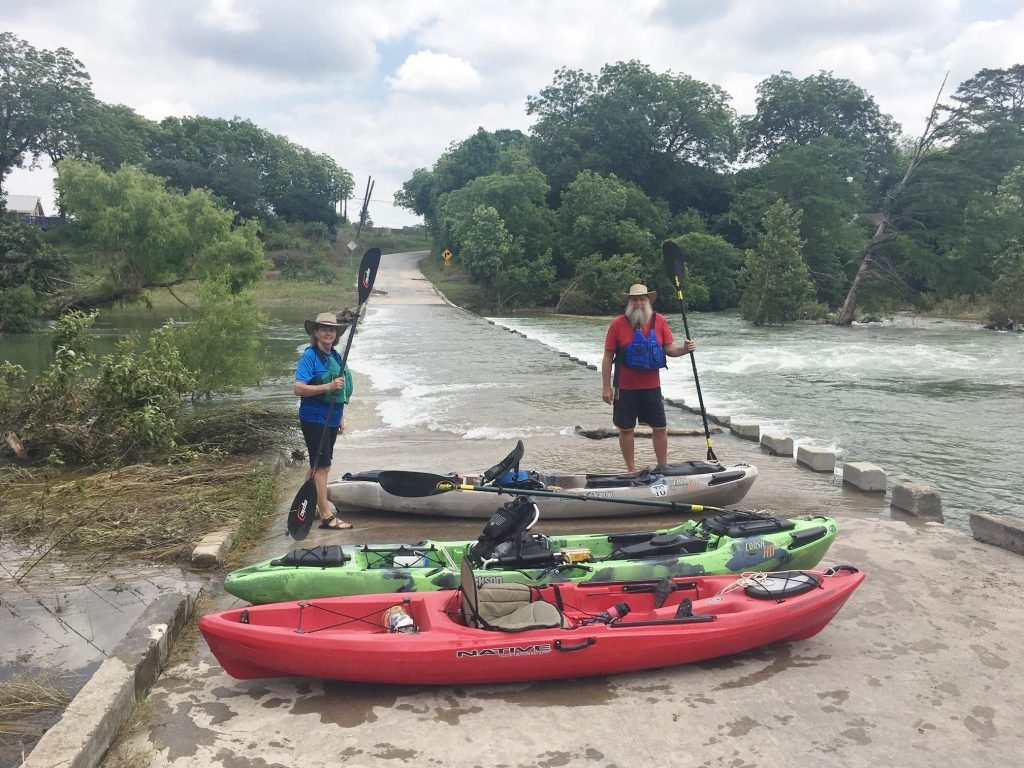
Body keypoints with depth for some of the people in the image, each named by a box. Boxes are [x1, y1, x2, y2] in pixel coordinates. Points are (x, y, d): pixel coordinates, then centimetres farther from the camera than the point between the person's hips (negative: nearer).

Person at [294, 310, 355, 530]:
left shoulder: (335, 356, 10)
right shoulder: (310, 356, -13)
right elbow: (298, 388, -22)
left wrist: (341, 417, 21)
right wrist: (328, 386, -29)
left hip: (331, 419, 8)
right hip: (314, 419, -8)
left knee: (318, 465, 18)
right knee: (322, 466, -7)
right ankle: (326, 516, -2)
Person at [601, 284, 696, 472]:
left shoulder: (659, 321, 1)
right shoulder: (618, 324, -6)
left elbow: (669, 349, 4)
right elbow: (607, 357, -4)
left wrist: (685, 348, -18)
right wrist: (606, 387, -7)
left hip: (652, 386, 2)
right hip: (625, 388, -2)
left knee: (660, 428, 7)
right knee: (626, 429, 6)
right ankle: (632, 471, 20)